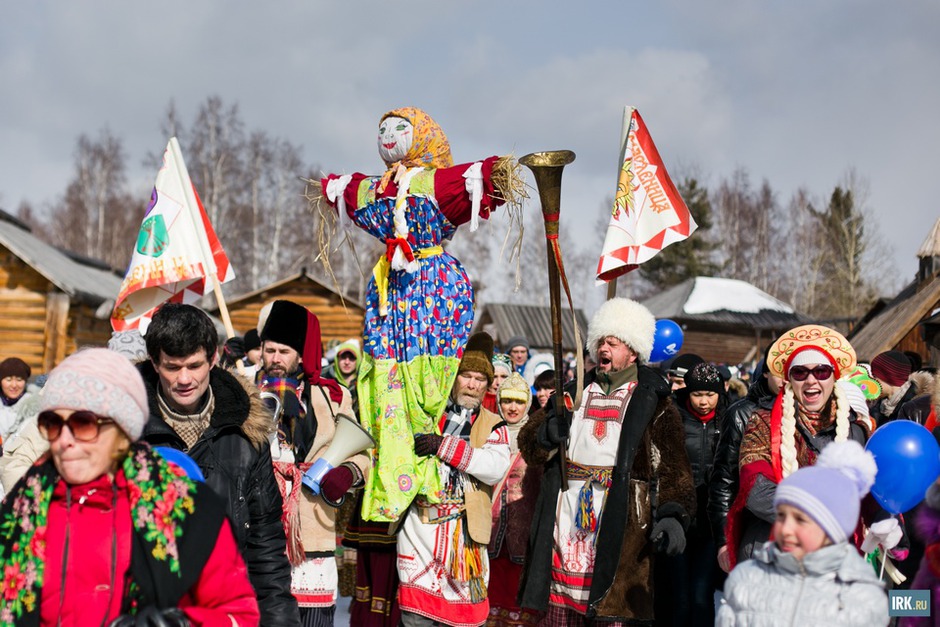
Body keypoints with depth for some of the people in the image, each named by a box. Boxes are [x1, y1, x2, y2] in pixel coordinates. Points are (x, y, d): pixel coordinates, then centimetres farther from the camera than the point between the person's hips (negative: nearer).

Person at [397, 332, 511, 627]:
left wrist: (443, 446, -17)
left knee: (464, 601, 3)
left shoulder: (493, 426, 9)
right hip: (419, 520, 0)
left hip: (464, 526, 0)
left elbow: (497, 467, -11)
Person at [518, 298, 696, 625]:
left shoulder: (652, 401, 4)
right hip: (565, 519, 4)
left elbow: (674, 468, -3)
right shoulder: (575, 393, 18)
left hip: (620, 521, -4)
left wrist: (673, 515, -17)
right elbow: (529, 445, 18)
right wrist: (547, 433, -4)